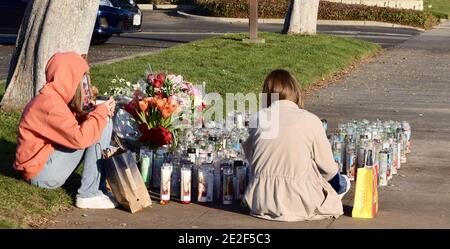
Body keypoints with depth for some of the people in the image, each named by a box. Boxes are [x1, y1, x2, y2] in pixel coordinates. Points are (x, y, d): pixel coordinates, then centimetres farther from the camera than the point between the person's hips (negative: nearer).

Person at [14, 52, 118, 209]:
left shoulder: (57, 98, 9)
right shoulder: (49, 103, -22)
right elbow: (79, 138, -29)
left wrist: (93, 112, -7)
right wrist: (100, 113, -16)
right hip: (41, 172, -10)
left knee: (104, 124, 9)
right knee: (99, 129, -16)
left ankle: (99, 187, 1)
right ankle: (88, 195, -15)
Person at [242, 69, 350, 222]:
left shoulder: (258, 119, -2)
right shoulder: (310, 121, -10)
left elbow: (249, 156, 6)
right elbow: (327, 167, -3)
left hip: (260, 202, 3)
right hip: (298, 203, -3)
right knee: (342, 182, 24)